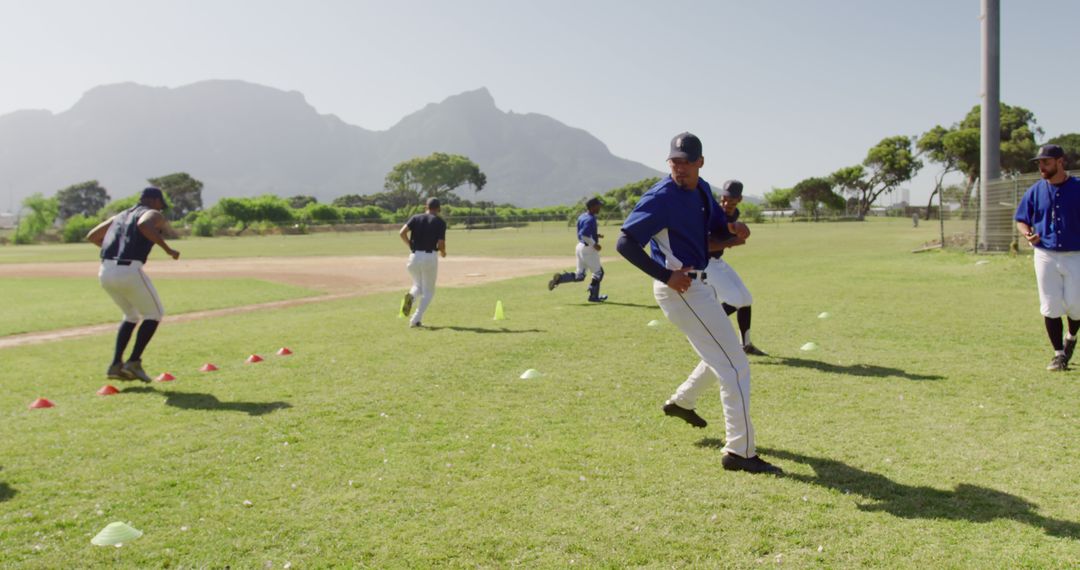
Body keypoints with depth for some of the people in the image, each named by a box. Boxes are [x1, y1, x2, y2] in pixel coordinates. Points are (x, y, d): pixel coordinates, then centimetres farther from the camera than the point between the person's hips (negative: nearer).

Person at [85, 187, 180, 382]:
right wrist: (167, 249, -16)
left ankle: (116, 365, 16)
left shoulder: (120, 216, 26)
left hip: (105, 272, 7)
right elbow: (144, 225, -19)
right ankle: (133, 362, 4)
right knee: (154, 314, 14)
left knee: (132, 316, 26)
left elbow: (91, 236, 30)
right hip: (130, 271, -7)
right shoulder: (154, 215, 6)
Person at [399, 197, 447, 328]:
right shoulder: (440, 222, -1)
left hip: (414, 257, 3)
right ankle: (416, 320, -2)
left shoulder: (416, 218, 8)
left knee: (418, 285, 24)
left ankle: (411, 296, -12)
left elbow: (402, 233, -5)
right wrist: (443, 252, 13)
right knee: (428, 291, 11)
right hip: (430, 257, -3)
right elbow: (441, 244, -9)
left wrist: (411, 245, 10)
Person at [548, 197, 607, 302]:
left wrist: (595, 236, 17)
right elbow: (584, 235, -28)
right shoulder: (590, 219, -18)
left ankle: (559, 278, -2)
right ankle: (593, 296, 14)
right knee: (598, 272, 9)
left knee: (579, 276, 15)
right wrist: (594, 244, -20)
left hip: (580, 246, 9)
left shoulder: (581, 217, 10)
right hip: (588, 249, -9)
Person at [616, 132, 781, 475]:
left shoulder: (702, 190, 8)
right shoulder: (662, 197, -18)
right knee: (735, 366, -7)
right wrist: (666, 275, -25)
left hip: (698, 284, 10)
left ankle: (681, 402, 44)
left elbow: (720, 227, 16)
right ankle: (739, 452, 0)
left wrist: (735, 230, -6)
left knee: (722, 354, 27)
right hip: (681, 289, -10)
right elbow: (625, 244, -23)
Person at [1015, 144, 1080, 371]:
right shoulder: (1035, 191, 4)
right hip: (1045, 256, 2)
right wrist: (1028, 233, -11)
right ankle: (1059, 354, 16)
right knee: (1050, 308, 3)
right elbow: (1021, 219, 9)